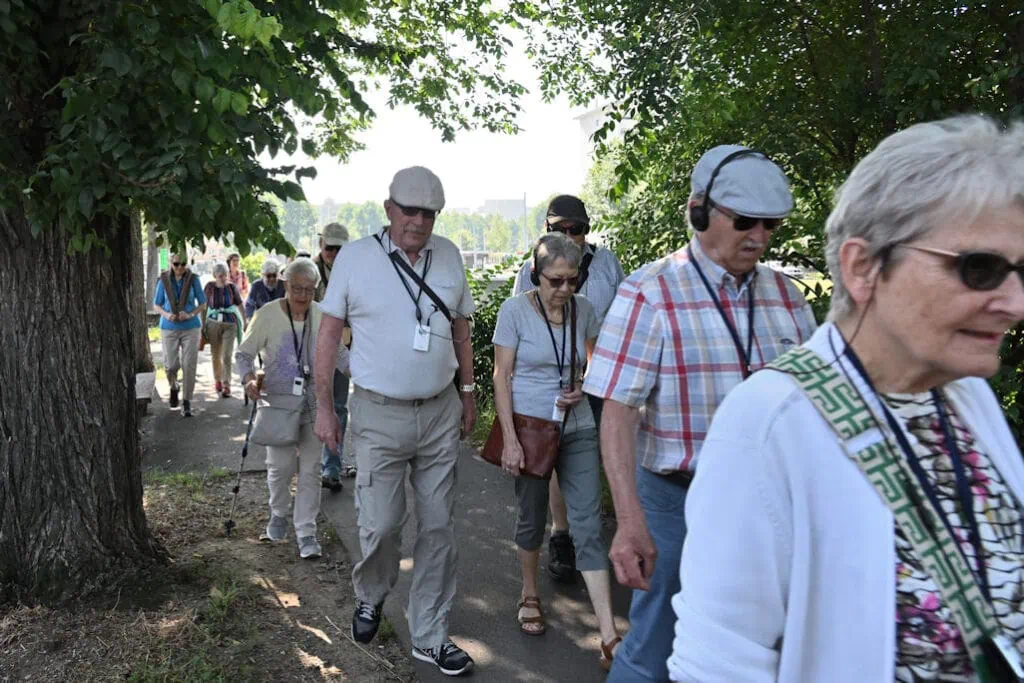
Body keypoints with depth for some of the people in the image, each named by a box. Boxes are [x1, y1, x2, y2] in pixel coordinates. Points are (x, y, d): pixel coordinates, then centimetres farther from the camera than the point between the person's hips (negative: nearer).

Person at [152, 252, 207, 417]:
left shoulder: (193, 279, -2)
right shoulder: (163, 280, 1)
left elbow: (203, 304, 3)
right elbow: (156, 305, 7)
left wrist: (190, 314, -15)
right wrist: (166, 314, -13)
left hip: (190, 328, -1)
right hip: (169, 329, 1)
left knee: (189, 365, -6)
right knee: (170, 365, 2)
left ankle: (187, 403, 2)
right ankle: (173, 388, 36)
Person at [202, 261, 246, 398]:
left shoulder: (232, 287, -5)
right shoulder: (210, 287, -4)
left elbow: (240, 306, 4)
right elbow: (204, 307, 4)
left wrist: (245, 323, 7)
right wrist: (203, 325, 5)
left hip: (230, 324, -1)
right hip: (213, 323, 1)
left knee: (226, 356, -7)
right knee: (215, 355, 12)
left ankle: (226, 385, -4)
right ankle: (218, 380, 30)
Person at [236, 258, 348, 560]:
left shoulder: (322, 316, 0)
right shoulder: (268, 315, -7)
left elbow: (338, 352, 10)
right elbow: (244, 353, -1)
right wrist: (249, 379, -21)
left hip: (312, 402, 2)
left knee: (309, 468, 2)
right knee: (281, 464, -1)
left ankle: (306, 532, 13)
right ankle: (278, 514, 29)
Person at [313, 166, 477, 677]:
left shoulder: (449, 256, 5)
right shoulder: (355, 257, -5)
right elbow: (329, 333, -1)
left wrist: (468, 391, 13)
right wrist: (324, 407, -4)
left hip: (440, 413, 3)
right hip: (380, 414, -3)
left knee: (438, 527, 8)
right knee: (380, 524, -2)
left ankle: (429, 637, 24)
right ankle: (370, 596, 33)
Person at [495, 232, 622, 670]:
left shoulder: (583, 309, 0)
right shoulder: (515, 310, -9)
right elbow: (501, 377, -8)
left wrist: (582, 388, -9)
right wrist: (509, 439, -14)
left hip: (577, 429, 2)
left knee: (588, 525, -2)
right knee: (532, 518, 14)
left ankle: (609, 638, 1)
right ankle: (529, 595, 41)